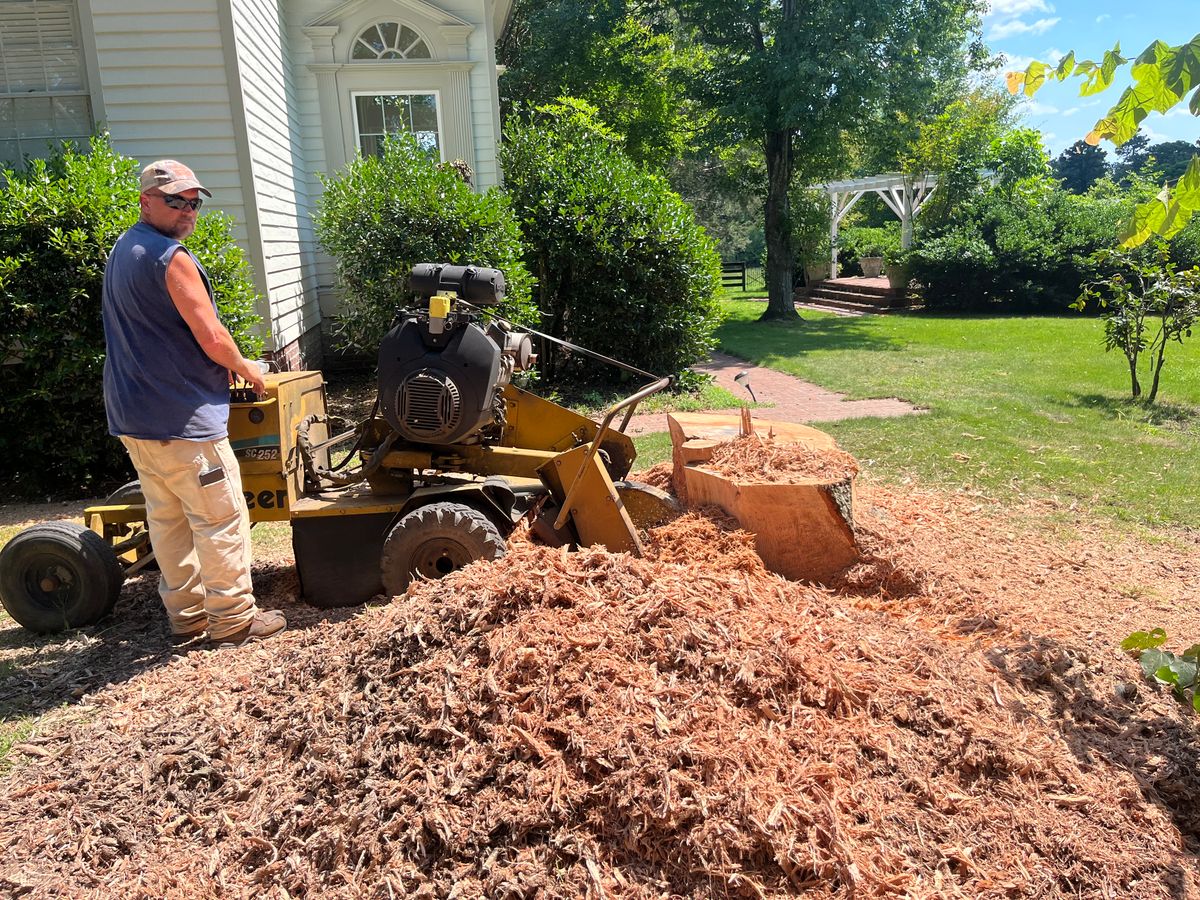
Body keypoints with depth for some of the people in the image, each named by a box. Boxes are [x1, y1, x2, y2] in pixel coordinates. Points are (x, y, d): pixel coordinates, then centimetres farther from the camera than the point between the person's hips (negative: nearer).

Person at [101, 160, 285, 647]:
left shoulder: (123, 251, 15)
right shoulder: (170, 257, -17)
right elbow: (211, 338, -19)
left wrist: (220, 365, 18)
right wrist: (245, 368, 0)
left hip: (132, 414, 10)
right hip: (180, 418, -10)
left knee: (167, 517, 16)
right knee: (221, 518, -1)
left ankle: (186, 613, 26)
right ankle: (232, 619, 8)